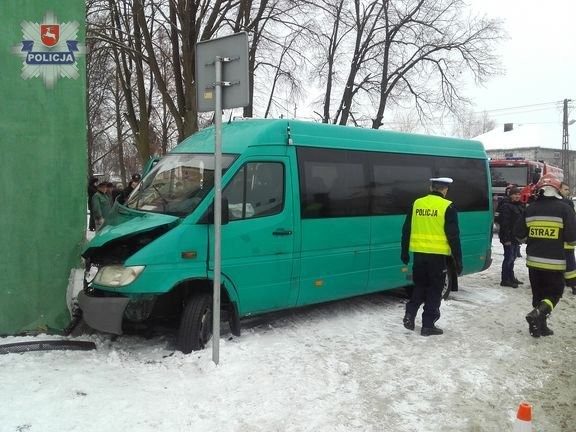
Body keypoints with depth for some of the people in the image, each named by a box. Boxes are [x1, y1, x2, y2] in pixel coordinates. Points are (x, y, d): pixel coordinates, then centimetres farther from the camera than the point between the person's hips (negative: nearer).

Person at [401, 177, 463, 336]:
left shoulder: (417, 204, 6)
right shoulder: (447, 207, -7)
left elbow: (406, 230, 10)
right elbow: (453, 236, -9)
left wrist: (404, 253, 20)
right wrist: (458, 260, -3)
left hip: (419, 253, 4)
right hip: (438, 255, -4)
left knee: (419, 286, 21)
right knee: (434, 289, 7)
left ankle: (410, 314, 8)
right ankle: (428, 325, 9)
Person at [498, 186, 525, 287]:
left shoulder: (519, 205, 13)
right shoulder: (506, 206, -16)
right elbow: (504, 223, -20)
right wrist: (506, 239, -23)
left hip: (516, 237, 9)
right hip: (508, 237, -9)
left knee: (513, 257, 16)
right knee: (509, 257, -6)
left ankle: (511, 277, 26)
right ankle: (505, 280, 1)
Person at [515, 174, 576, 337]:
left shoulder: (530, 209, 2)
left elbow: (520, 234, 8)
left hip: (534, 261, 4)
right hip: (554, 262, -4)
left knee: (538, 293, 16)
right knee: (554, 293, 10)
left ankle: (539, 326, 19)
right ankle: (537, 313, -14)